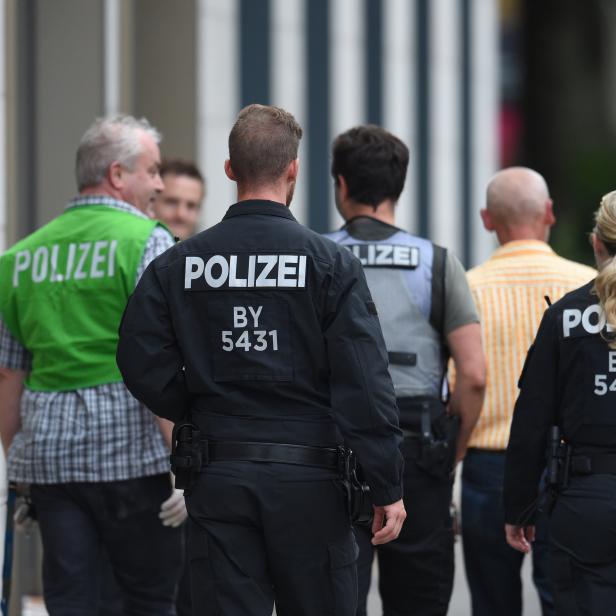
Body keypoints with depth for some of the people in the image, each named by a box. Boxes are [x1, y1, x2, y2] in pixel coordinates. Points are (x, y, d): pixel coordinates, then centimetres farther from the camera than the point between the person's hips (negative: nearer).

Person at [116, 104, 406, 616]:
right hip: (309, 478, -2)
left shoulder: (177, 265, 2)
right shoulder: (331, 263, -6)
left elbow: (142, 363, -3)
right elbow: (365, 384, -10)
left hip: (218, 478, 2)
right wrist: (388, 489, -6)